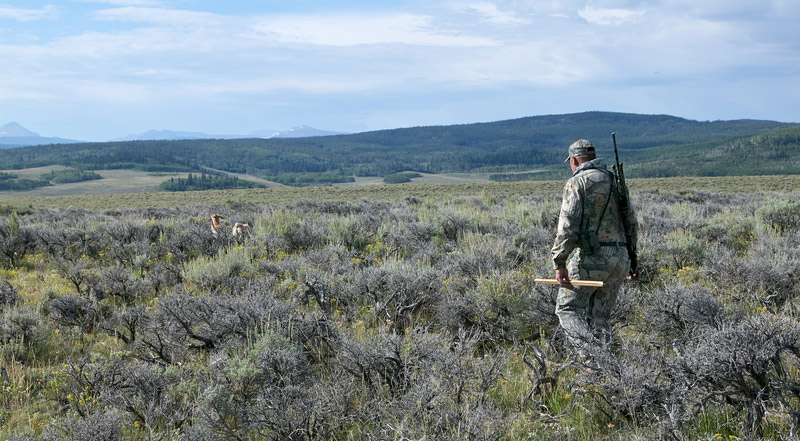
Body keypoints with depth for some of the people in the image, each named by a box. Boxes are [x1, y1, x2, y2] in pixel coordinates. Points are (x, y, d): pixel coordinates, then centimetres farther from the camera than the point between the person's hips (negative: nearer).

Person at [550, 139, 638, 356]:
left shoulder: (577, 183, -6)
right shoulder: (615, 181, 16)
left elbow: (568, 225, -16)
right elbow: (631, 223, 19)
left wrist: (559, 263, -17)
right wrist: (632, 258, 26)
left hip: (591, 256, -7)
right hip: (618, 258, 7)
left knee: (567, 309, 4)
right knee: (600, 317, 14)